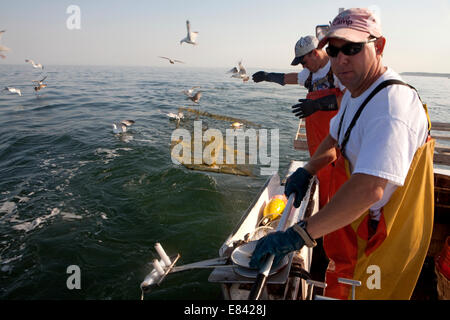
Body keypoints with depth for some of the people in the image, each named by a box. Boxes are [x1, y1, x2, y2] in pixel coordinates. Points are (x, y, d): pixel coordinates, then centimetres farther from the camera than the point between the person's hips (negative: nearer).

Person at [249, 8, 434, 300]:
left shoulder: (392, 104, -32)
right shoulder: (355, 93, 2)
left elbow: (369, 189, -43)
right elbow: (335, 138, 19)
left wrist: (299, 234, -41)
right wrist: (307, 171, 3)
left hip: (384, 235, -9)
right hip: (355, 221, 9)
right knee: (338, 288, 27)